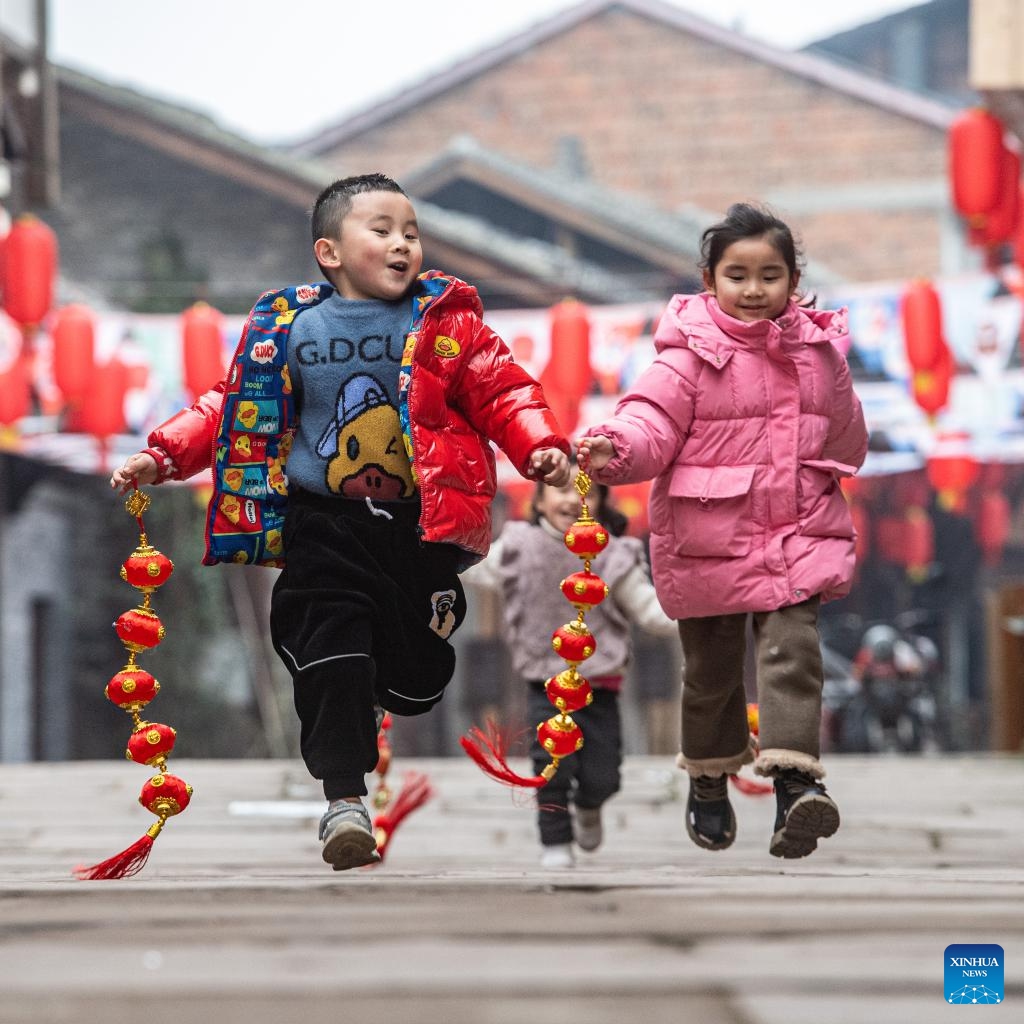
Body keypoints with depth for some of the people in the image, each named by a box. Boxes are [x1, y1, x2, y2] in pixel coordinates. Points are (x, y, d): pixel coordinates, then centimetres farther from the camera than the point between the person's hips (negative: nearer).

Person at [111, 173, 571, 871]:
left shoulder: (446, 319, 0)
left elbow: (502, 391, -3)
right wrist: (162, 456, -3)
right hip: (326, 527, 0)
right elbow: (234, 407, 7)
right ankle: (345, 798, 0)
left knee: (416, 680, 8)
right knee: (330, 650, -10)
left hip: (421, 525, 0)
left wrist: (540, 446, -21)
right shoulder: (287, 327, 1)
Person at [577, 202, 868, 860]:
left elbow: (846, 438, 19)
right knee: (713, 665, 12)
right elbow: (652, 422, -18)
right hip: (708, 540, -2)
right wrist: (614, 449, -34)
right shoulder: (690, 354, -7)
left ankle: (795, 781, -23)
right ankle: (709, 781, 33)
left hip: (799, 535, 2)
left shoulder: (819, 352, 5)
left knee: (793, 650, -16)